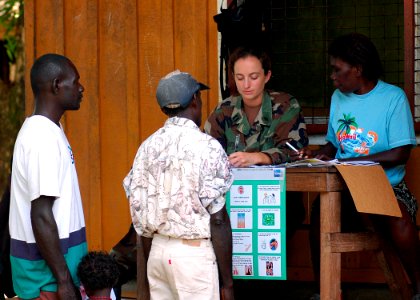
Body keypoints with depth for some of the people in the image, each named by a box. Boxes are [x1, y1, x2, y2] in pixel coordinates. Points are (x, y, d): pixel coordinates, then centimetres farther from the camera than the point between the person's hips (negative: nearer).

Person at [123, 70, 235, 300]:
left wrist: (148, 274, 17)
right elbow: (218, 219, -12)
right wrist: (227, 281, -7)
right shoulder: (207, 147, -11)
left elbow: (141, 217, 9)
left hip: (158, 249, 6)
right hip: (194, 252, -6)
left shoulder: (148, 147, 5)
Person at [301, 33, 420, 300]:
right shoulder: (339, 97, 13)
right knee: (320, 210, -29)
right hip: (345, 188, 4)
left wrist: (347, 162, -18)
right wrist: (318, 155, -1)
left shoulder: (393, 97, -5)